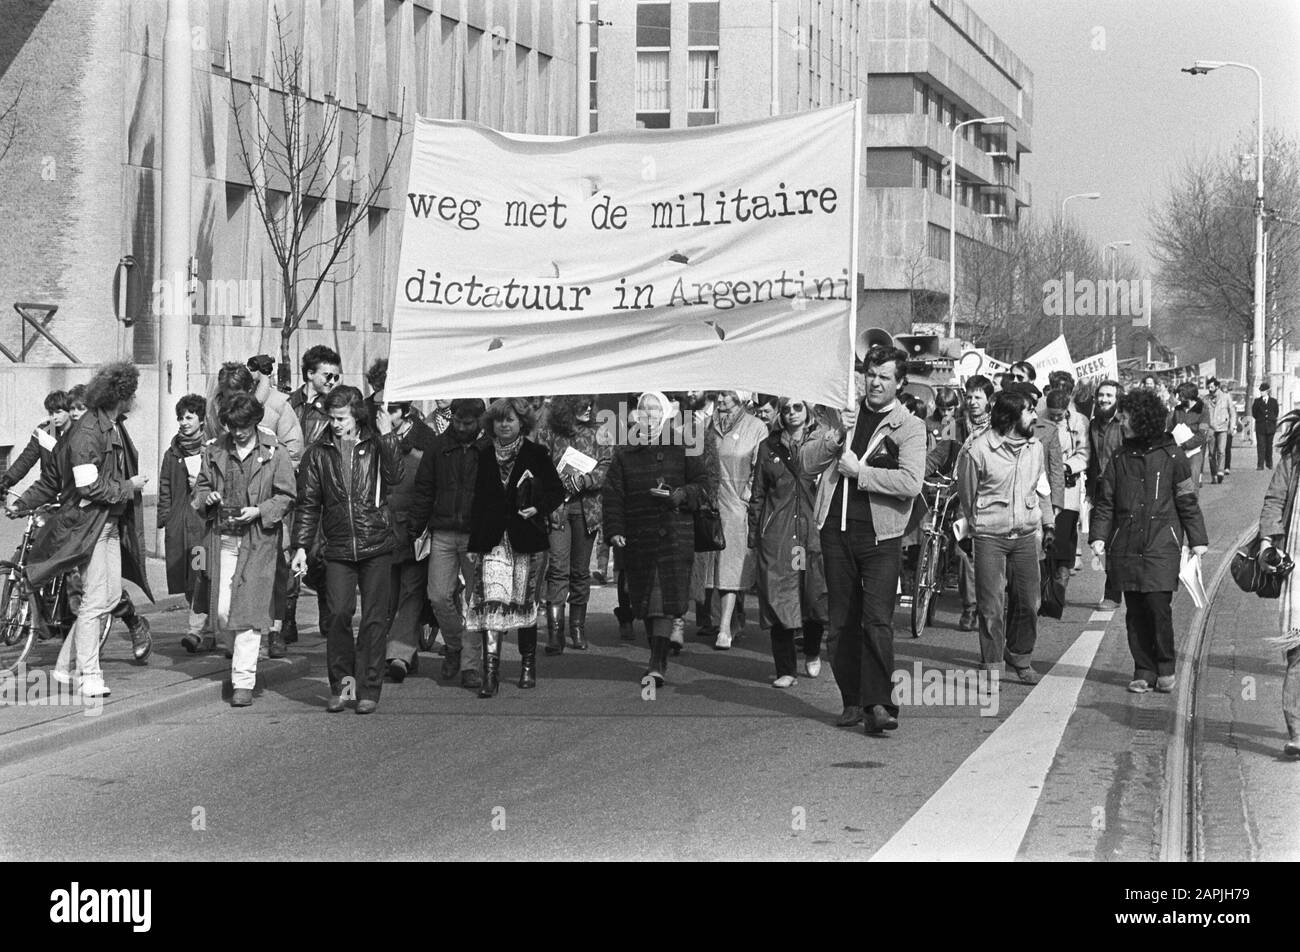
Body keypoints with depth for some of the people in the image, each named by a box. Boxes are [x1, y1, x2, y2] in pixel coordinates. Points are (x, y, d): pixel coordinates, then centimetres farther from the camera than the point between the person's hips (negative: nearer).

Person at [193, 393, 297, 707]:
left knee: (249, 611, -7)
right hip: (222, 538, 3)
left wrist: (258, 511, -14)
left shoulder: (275, 452, -2)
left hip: (258, 539, -3)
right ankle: (242, 650, 33)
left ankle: (243, 681, -3)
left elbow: (286, 497, 1)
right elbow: (200, 485, 18)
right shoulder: (215, 450, 8)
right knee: (222, 612, 1)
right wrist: (207, 498, -5)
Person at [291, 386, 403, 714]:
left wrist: (387, 438, -20)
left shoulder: (377, 446, 3)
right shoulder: (318, 453, 7)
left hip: (376, 545, -1)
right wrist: (301, 547, 5)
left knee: (374, 619, 1)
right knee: (339, 615, -7)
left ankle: (369, 690, 8)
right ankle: (340, 684, 9)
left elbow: (394, 477, -15)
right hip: (337, 549, 1)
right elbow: (308, 503, 10)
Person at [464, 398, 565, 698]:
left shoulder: (536, 455, 2)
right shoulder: (485, 456, 9)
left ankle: (528, 667, 23)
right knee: (491, 602, -12)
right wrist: (473, 545, 8)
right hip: (493, 541, 1)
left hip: (527, 539, -1)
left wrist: (538, 507, -13)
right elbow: (477, 501, 12)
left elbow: (557, 492, 6)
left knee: (525, 603, 8)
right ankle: (490, 672, -17)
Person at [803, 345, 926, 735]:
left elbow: (911, 482, -14)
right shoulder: (846, 414, 15)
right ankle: (852, 701, 16)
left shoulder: (909, 427, 1)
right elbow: (807, 462, 11)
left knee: (878, 621, -13)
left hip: (879, 535, -4)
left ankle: (878, 704, -14)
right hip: (837, 529, 4)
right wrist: (835, 437, -7)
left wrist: (859, 471, -12)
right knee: (841, 622, 8)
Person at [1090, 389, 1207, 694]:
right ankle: (1143, 671, 14)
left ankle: (1165, 669, 8)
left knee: (1159, 607, -9)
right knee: (1135, 612, 5)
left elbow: (1187, 501, 5)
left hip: (1162, 545, -4)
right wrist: (1099, 536, 0)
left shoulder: (1171, 455, 0)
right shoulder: (1120, 457, 10)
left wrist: (1197, 540, 3)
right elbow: (1105, 501, 11)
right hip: (1127, 547, 4)